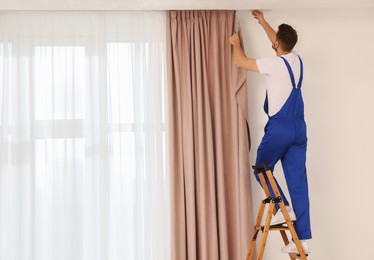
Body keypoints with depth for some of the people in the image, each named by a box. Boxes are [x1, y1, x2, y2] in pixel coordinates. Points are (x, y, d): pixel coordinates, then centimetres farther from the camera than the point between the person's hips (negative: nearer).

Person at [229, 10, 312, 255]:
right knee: (298, 179, 4)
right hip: (299, 127, 6)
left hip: (279, 127, -6)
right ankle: (302, 238, 3)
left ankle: (283, 208, -1)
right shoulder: (297, 60, 8)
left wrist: (236, 43, 19)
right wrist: (263, 22, 39)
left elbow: (240, 61, -2)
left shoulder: (274, 63, -12)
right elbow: (280, 43, 29)